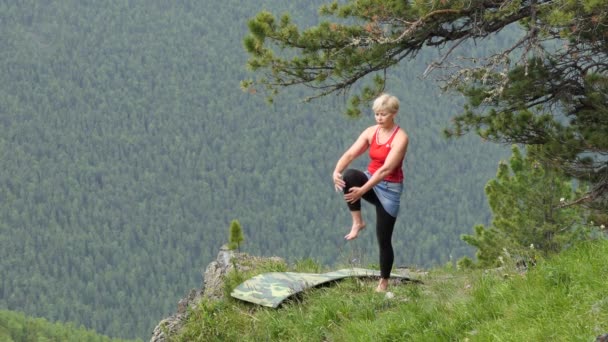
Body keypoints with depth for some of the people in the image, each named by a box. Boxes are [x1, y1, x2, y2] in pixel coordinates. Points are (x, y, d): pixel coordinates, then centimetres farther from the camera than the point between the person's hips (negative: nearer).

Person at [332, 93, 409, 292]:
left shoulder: (400, 138, -17)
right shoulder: (371, 132, 0)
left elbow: (386, 169, -26)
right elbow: (350, 154, -10)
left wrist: (362, 190, -33)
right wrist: (337, 171, -32)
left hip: (389, 188, -4)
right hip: (370, 181, 4)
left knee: (384, 239, -1)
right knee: (349, 176, -31)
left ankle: (383, 283, 16)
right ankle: (357, 222, -19)